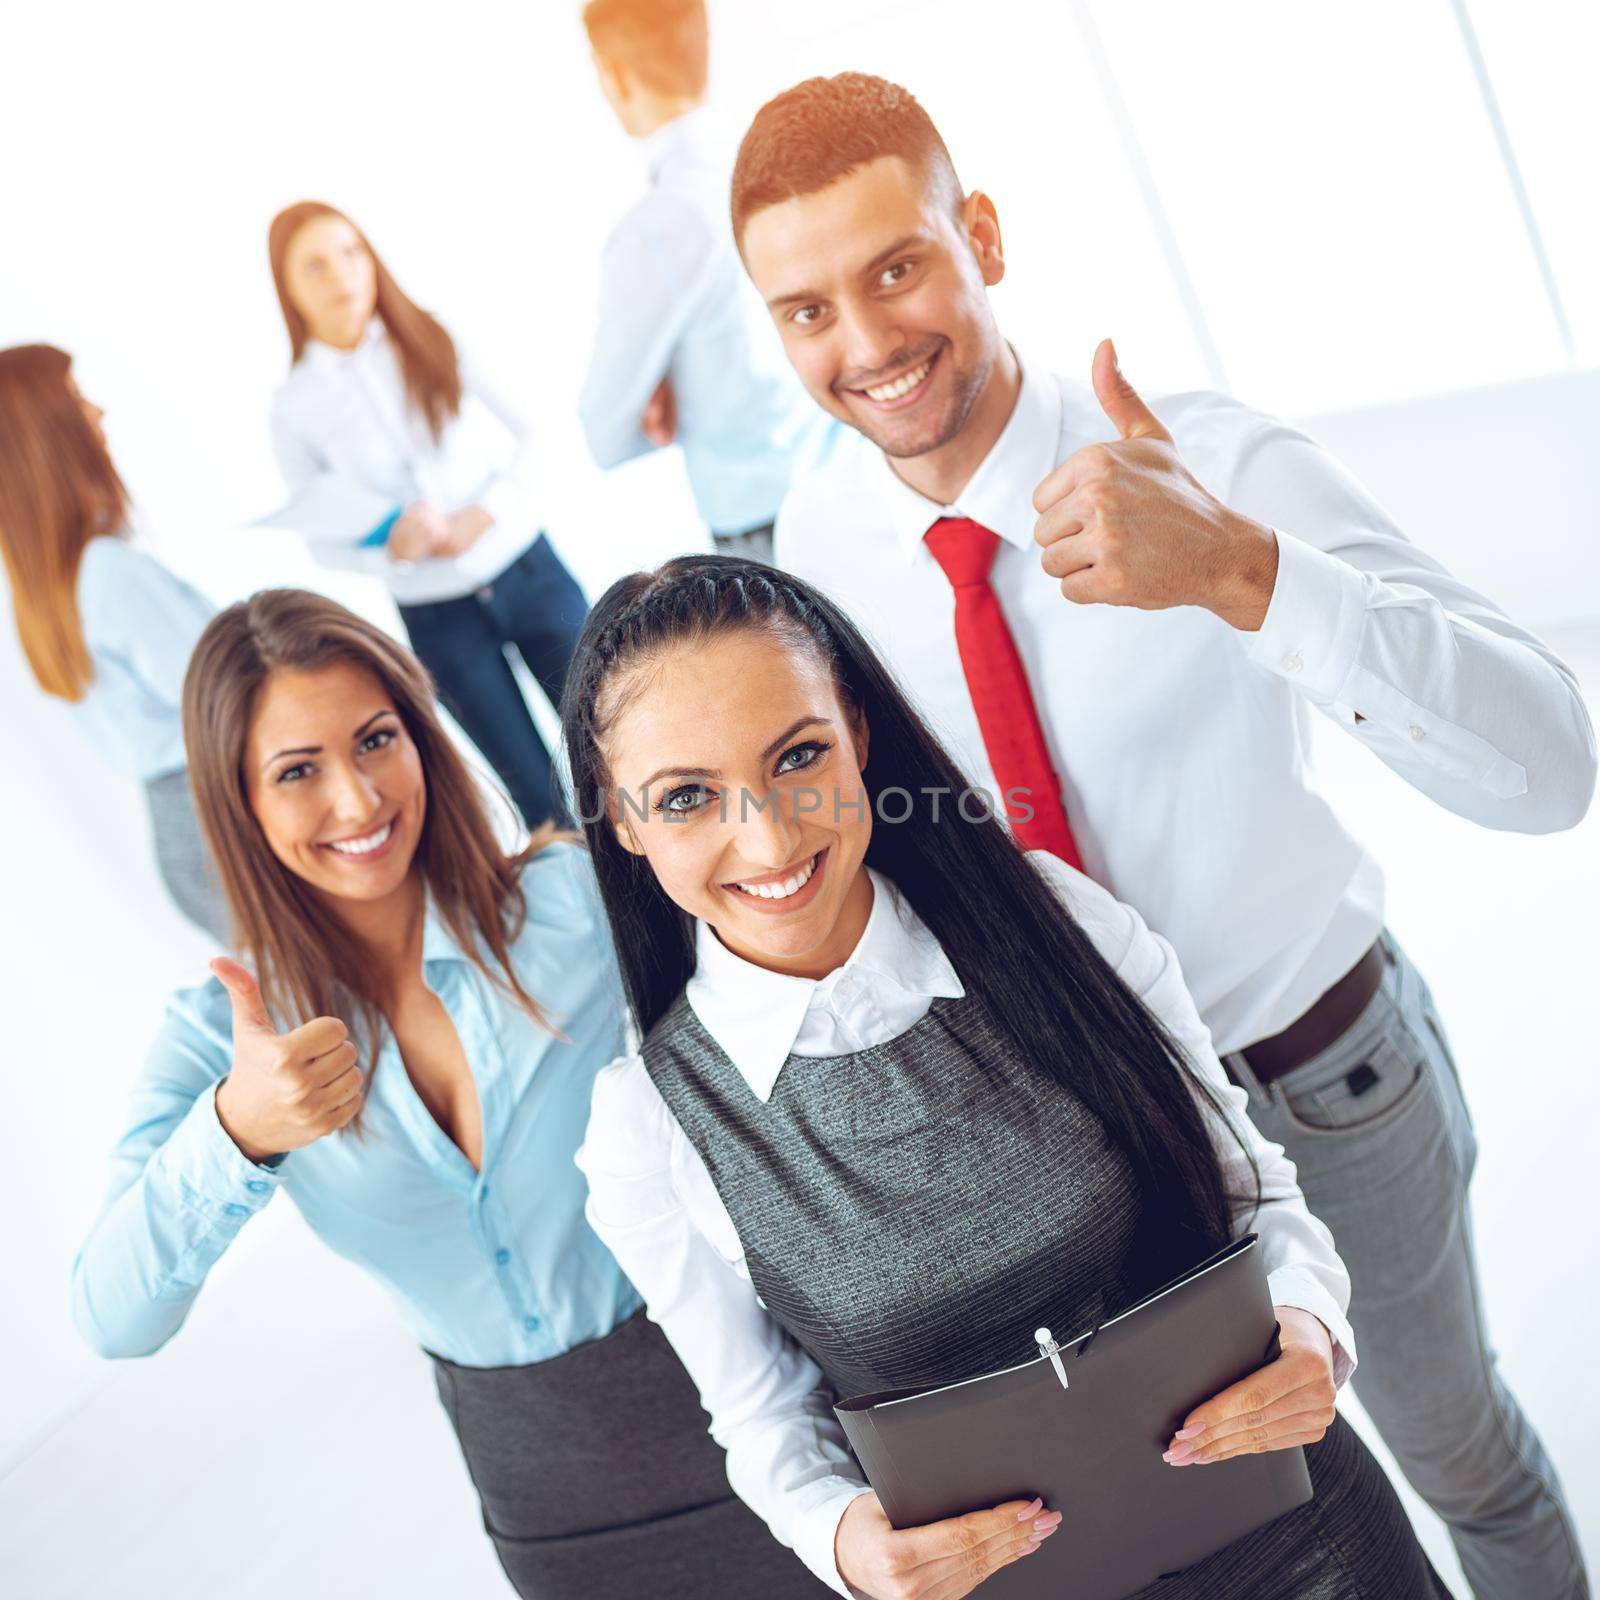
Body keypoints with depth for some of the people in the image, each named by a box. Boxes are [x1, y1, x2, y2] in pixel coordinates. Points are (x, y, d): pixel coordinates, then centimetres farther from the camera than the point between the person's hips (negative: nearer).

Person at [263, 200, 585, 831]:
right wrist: (393, 545, -19)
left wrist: (482, 516, -15)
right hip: (436, 618, -1)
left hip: (529, 572, 1)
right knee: (544, 801, 6)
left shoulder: (435, 343, 0)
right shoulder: (295, 407, -3)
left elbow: (520, 438, 2)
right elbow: (323, 538, 1)